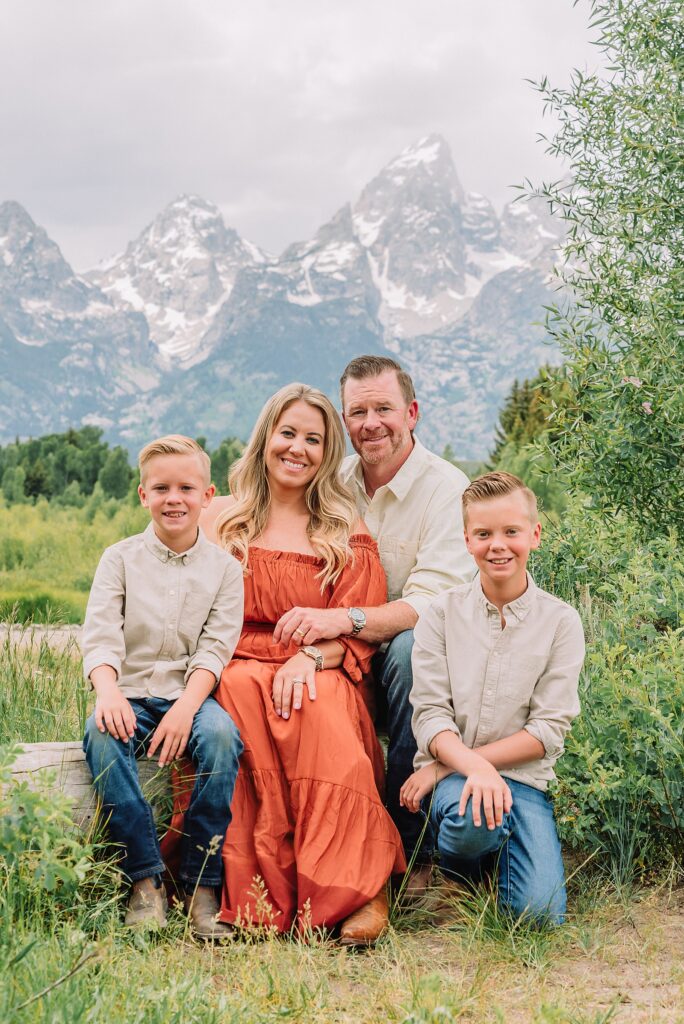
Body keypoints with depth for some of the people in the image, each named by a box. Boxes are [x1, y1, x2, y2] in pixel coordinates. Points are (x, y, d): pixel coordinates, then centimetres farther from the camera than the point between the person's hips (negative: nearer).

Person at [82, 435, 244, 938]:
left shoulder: (223, 567, 6)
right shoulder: (120, 559, 8)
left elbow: (215, 649, -3)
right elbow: (101, 636, -3)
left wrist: (186, 707, -21)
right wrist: (109, 691, -24)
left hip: (192, 694, 0)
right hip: (131, 694, 1)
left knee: (221, 734, -33)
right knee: (103, 734, -32)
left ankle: (202, 883, -21)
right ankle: (145, 879, -23)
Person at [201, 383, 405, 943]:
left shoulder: (345, 530, 12)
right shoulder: (223, 519, 14)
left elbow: (358, 629, 4)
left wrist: (311, 657, -18)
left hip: (322, 677, -1)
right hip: (239, 666, 1)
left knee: (318, 707, -36)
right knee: (243, 689, -35)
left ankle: (353, 890, -34)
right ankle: (263, 894, -34)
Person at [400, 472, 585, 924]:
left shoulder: (561, 622, 0)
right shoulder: (443, 613, 1)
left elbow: (549, 731, -5)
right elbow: (430, 714, -4)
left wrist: (445, 765, -11)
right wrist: (475, 768, -26)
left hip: (522, 776, 1)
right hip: (454, 772, -1)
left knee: (539, 912, -19)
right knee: (474, 818, -36)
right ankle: (458, 877, 1)